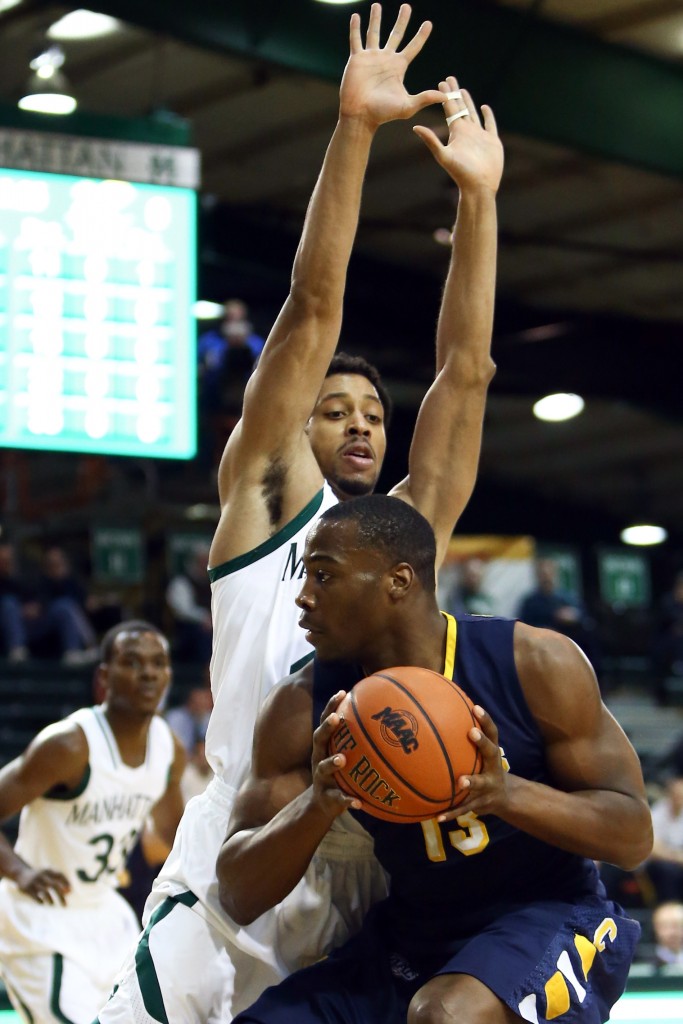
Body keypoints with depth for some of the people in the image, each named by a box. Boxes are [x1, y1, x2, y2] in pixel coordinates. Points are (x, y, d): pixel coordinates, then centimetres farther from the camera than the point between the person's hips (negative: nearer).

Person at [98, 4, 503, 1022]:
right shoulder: (263, 492, 9)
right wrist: (353, 130, -3)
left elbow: (464, 370, 14)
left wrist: (478, 195, 11)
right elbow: (312, 311, 2)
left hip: (375, 880, 5)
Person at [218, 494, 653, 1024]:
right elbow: (240, 896, -8)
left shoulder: (537, 663, -15)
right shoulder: (303, 710, -7)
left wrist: (509, 795, -31)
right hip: (409, 934, 5)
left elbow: (634, 836, -11)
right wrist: (317, 805, -29)